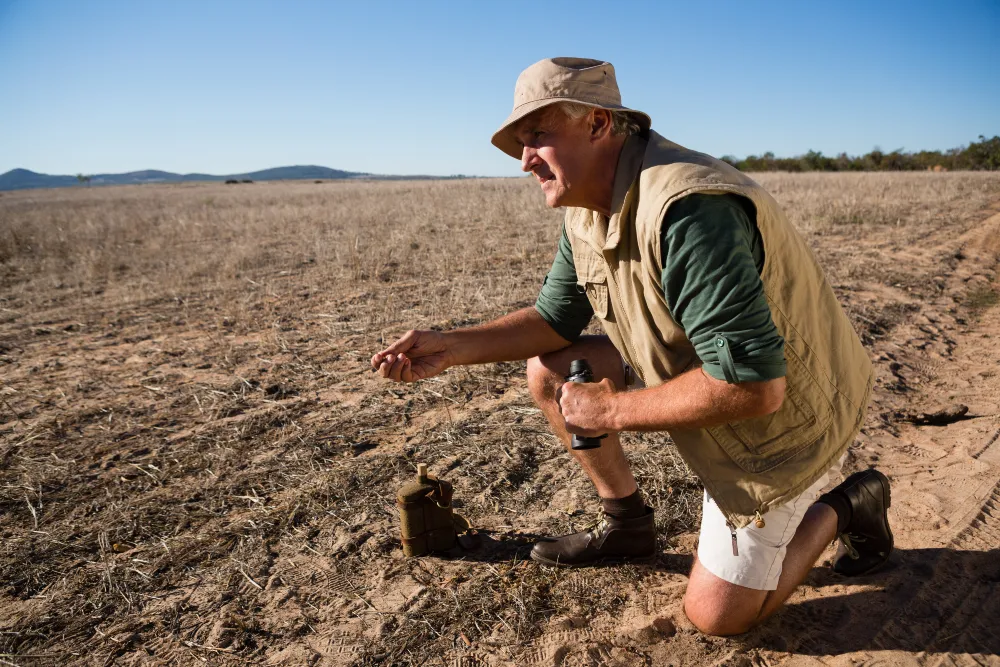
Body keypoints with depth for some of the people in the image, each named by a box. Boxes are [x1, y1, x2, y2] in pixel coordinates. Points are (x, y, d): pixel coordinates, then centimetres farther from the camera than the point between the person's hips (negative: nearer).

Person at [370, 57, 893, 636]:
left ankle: (848, 507, 20)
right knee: (549, 371, 0)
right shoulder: (588, 211, -3)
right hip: (695, 367, 8)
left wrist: (611, 411, -25)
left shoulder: (686, 212, -34)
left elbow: (753, 386, -36)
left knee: (717, 615, -1)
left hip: (785, 413, -8)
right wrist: (452, 347, -8)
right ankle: (628, 524, 17)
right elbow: (556, 318, 5)